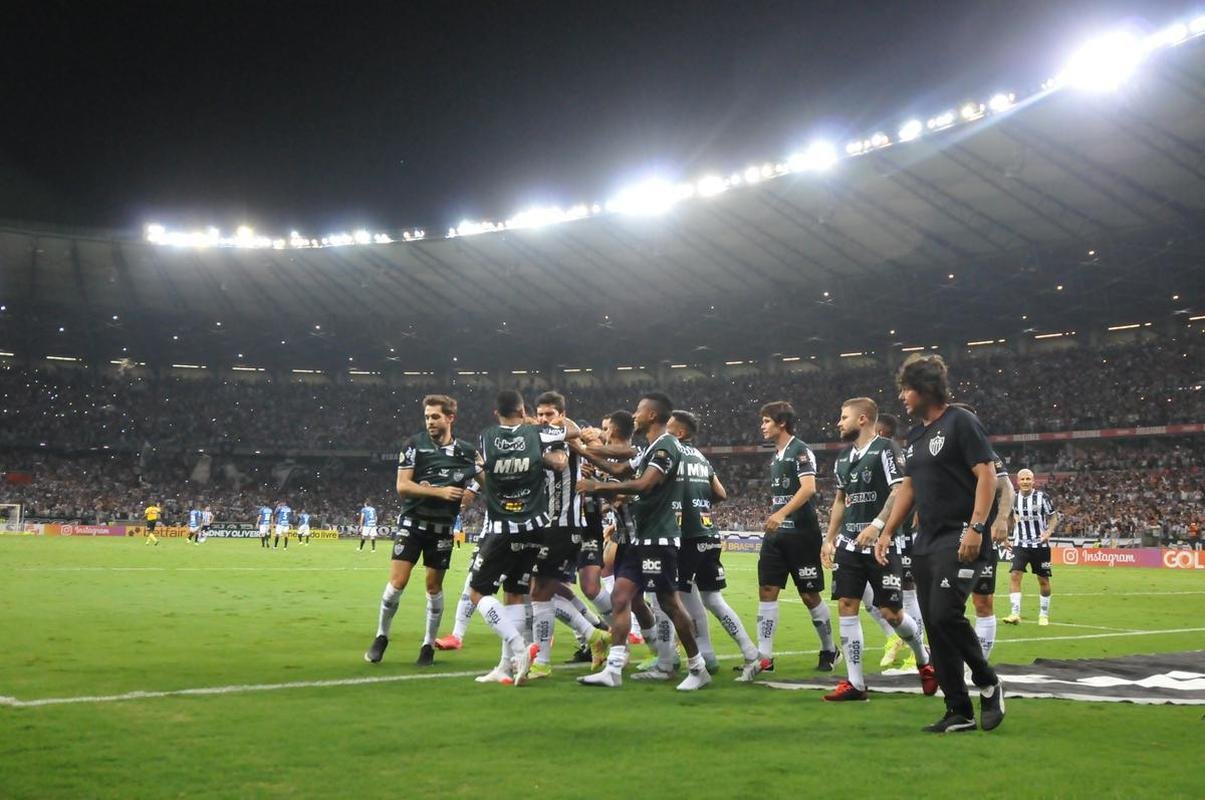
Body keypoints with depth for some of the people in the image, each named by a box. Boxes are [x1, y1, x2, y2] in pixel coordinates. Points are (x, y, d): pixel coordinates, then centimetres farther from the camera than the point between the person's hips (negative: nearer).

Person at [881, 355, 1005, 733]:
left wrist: (976, 527, -21)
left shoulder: (961, 422, -7)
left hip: (960, 540, -8)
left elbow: (987, 474, -13)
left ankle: (988, 684, 3)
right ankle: (959, 712, 12)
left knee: (945, 613, -20)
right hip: (926, 543, 9)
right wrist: (887, 531, 18)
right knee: (934, 626, 5)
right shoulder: (916, 435, 17)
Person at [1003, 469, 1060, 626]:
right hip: (1020, 545, 1)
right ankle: (1015, 613, -16)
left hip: (1040, 545, -1)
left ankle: (1044, 614, 25)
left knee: (1043, 580, 8)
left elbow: (1054, 517, 0)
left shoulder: (1042, 497, -6)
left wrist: (1048, 532, -17)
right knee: (1014, 575, -16)